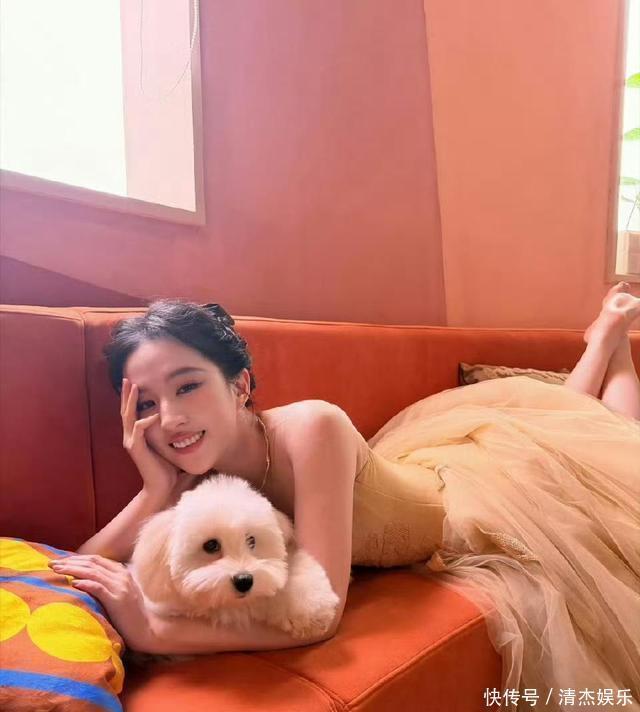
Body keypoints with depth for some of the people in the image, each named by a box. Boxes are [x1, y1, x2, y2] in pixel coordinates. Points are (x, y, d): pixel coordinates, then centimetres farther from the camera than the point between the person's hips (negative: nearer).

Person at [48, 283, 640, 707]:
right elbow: (84, 569, -24)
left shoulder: (313, 428, -44)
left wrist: (158, 632, -49)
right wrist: (157, 491, -39)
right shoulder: (192, 475, -25)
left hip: (476, 491, -4)